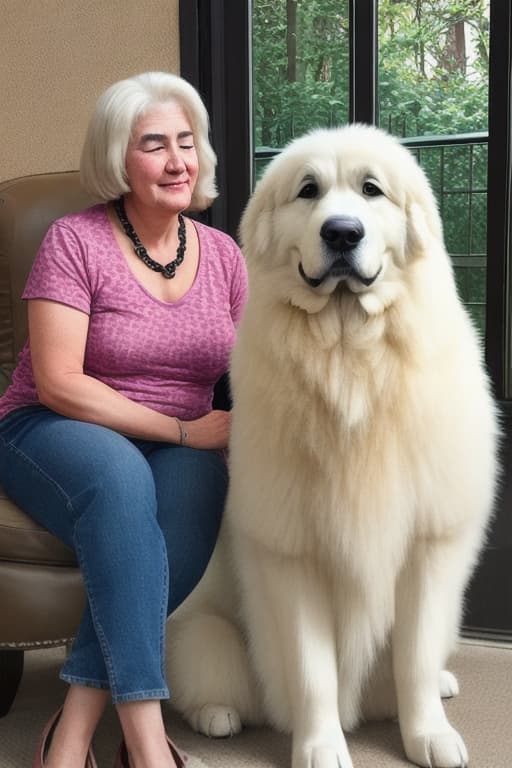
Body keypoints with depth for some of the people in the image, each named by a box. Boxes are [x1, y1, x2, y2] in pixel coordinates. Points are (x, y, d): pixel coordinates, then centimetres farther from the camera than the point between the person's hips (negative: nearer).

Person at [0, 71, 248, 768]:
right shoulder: (75, 240, -6)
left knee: (193, 484, -33)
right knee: (120, 476, -38)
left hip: (181, 449, 4)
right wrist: (182, 429, -18)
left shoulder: (222, 253, 7)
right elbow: (58, 384, -13)